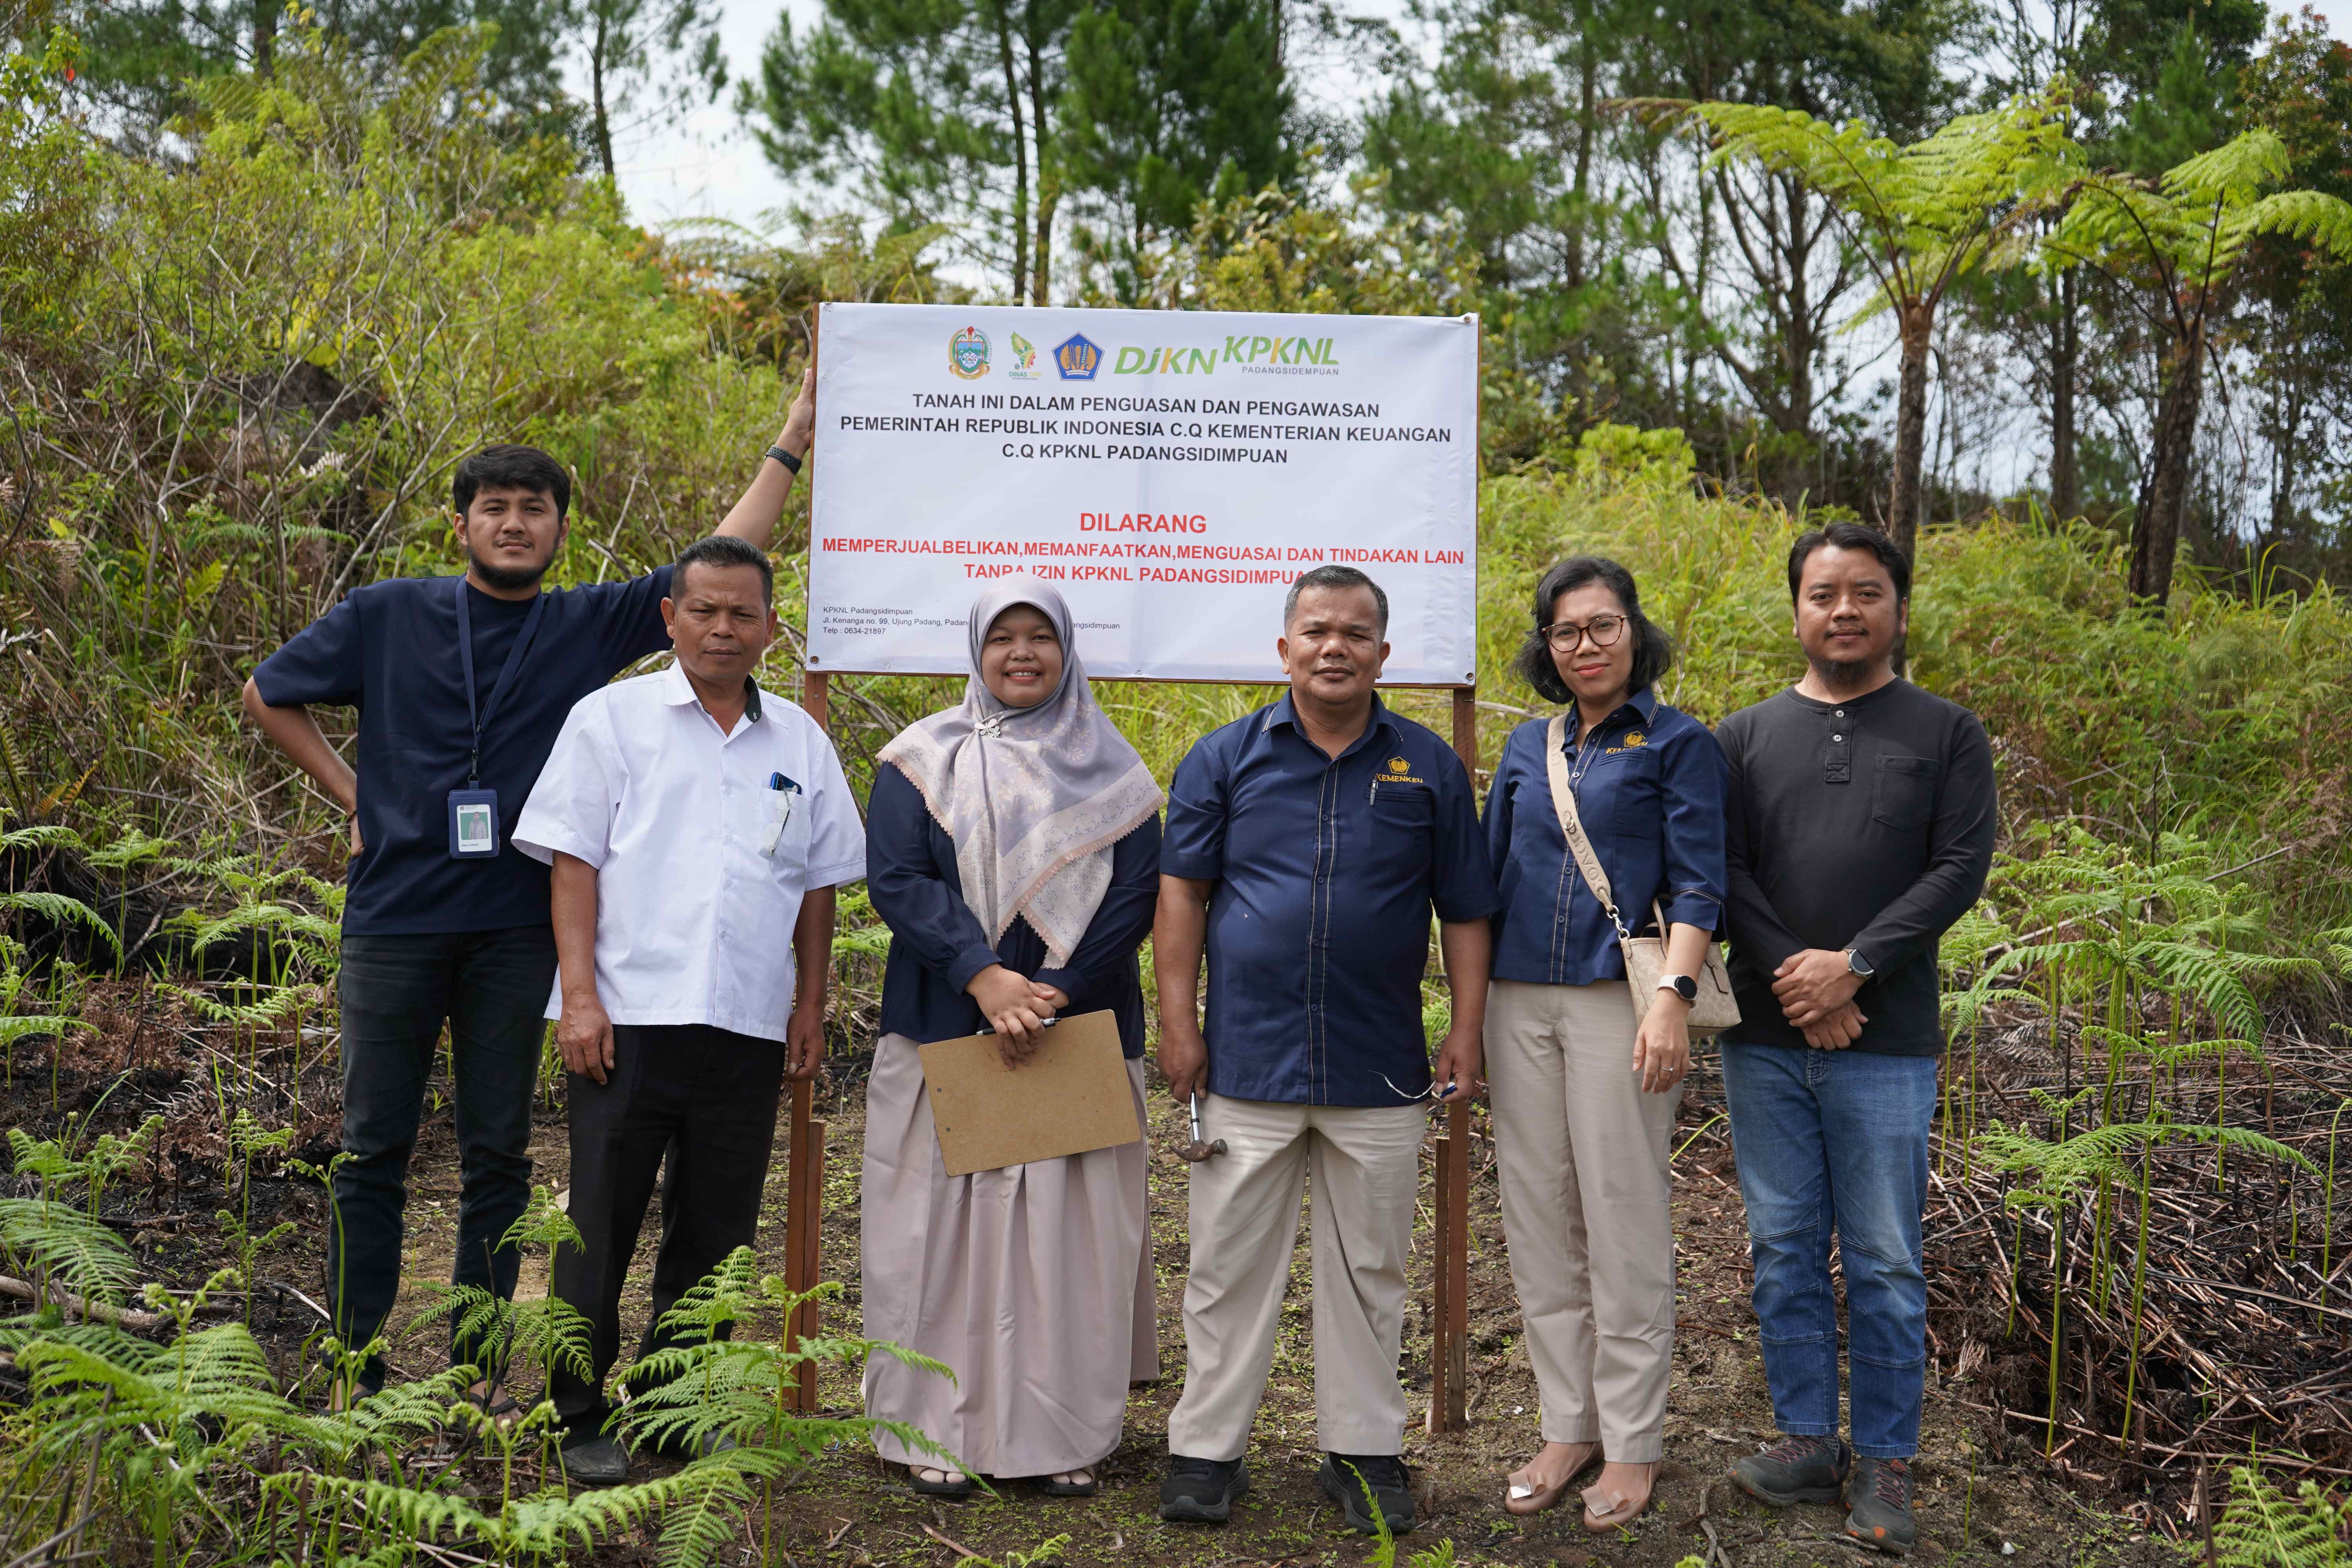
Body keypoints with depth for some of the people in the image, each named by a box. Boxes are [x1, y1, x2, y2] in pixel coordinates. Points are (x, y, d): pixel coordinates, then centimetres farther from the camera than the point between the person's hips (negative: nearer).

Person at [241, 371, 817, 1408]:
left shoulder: (588, 625, 5)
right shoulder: (388, 616, 3)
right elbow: (268, 696, 15)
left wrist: (792, 442, -1)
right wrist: (352, 794, 6)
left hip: (515, 929, 1)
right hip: (395, 921, -1)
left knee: (498, 1158, 8)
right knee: (374, 1150, 4)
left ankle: (477, 1371, 19)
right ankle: (358, 1373, 15)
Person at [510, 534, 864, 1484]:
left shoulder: (799, 743, 13)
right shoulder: (613, 718, 3)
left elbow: (817, 884, 16)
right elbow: (572, 861, -2)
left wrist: (810, 1007, 11)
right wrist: (580, 995, -10)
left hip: (748, 1027, 3)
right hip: (628, 1015, -3)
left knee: (715, 1230, 10)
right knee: (601, 1225, 3)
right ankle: (582, 1420, 17)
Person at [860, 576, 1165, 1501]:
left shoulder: (1111, 769, 8)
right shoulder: (923, 758, 6)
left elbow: (1136, 897, 0)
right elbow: (895, 879, -6)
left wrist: (1051, 998, -12)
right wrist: (984, 978, -19)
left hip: (1080, 1035, 1)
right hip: (944, 1034, 0)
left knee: (1070, 1229, 2)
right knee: (941, 1223, 2)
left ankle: (1065, 1433, 12)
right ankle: (933, 1429, 12)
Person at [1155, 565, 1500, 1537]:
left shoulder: (1429, 768, 5)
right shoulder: (1225, 757, 3)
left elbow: (1463, 911, 8)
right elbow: (1183, 893, 3)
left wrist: (1466, 1033, 1)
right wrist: (1179, 1026, -3)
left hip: (1379, 1070, 1)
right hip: (1247, 1062, -1)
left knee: (1369, 1271, 11)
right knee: (1229, 1265, 6)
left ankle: (1363, 1449, 25)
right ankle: (1206, 1450, 19)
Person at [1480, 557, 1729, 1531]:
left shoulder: (1678, 744, 1)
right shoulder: (1527, 748, 14)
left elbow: (1697, 885, -5)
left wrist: (1672, 995, -18)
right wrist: (1468, 1017, 14)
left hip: (1615, 1003, -5)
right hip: (1519, 1002, 5)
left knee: (1624, 1225, -1)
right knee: (1539, 1221, 8)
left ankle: (1633, 1442, 12)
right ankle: (1568, 1425, 21)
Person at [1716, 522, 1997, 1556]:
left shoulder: (1946, 734, 5)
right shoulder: (1746, 735, 9)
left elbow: (1960, 868, -4)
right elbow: (1722, 871, 1)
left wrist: (1854, 964, -14)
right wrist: (1792, 979, -11)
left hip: (1886, 1045, -2)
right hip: (1764, 1041, 2)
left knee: (1884, 1262, 3)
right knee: (1784, 1250, 9)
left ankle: (1883, 1464, 16)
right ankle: (1806, 1443, 21)